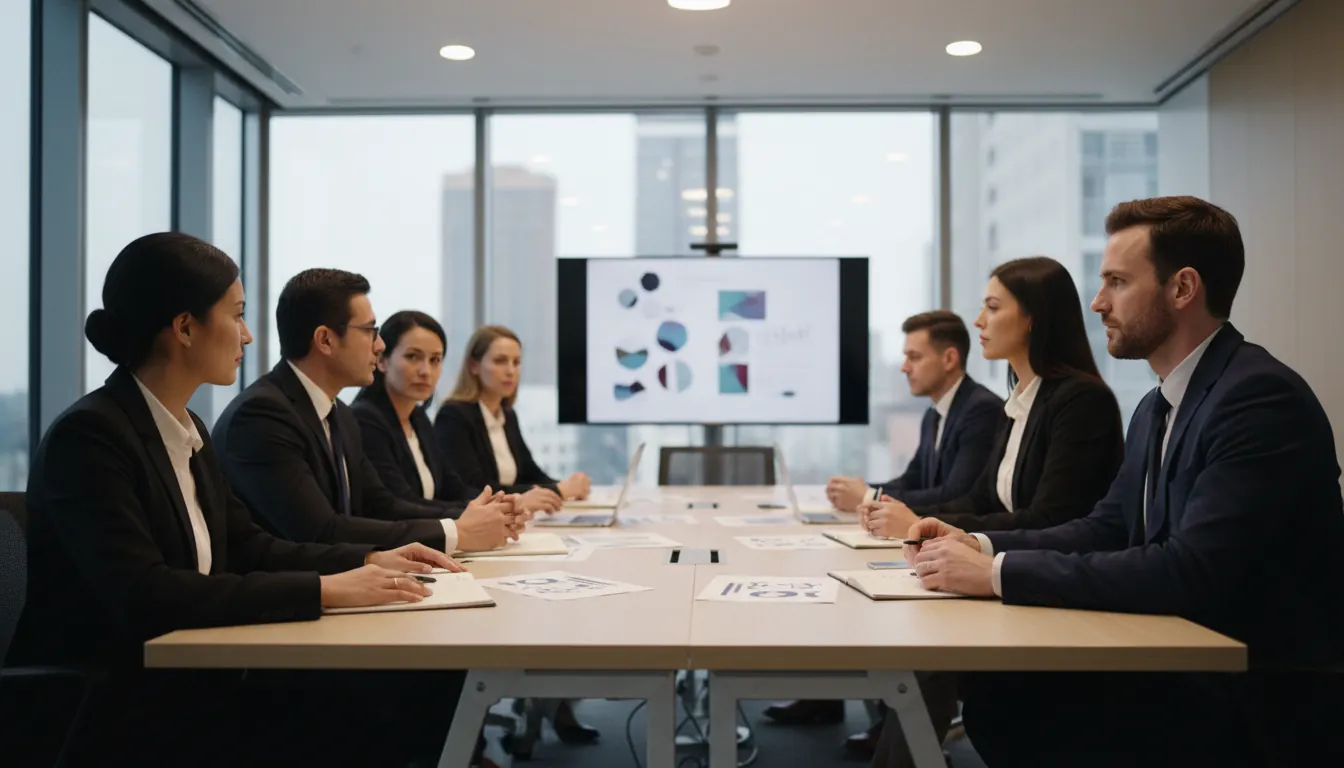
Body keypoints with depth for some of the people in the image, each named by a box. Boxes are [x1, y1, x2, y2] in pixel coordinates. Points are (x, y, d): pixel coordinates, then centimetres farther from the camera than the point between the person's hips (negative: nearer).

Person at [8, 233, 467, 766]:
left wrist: (367, 560, 2)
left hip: (184, 681, 8)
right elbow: (143, 595, -28)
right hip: (104, 709, -8)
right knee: (348, 725, -23)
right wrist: (322, 591, -29)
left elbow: (246, 548, 15)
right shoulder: (88, 436, -17)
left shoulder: (188, 430, 10)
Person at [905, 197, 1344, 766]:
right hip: (1191, 667, 8)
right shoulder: (1157, 408, 12)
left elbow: (1190, 570, -28)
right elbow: (1108, 528, 14)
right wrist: (981, 545, -3)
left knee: (1021, 710, -19)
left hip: (1265, 701, -8)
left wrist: (999, 573, -26)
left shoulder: (1261, 397, -19)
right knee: (994, 685, -9)